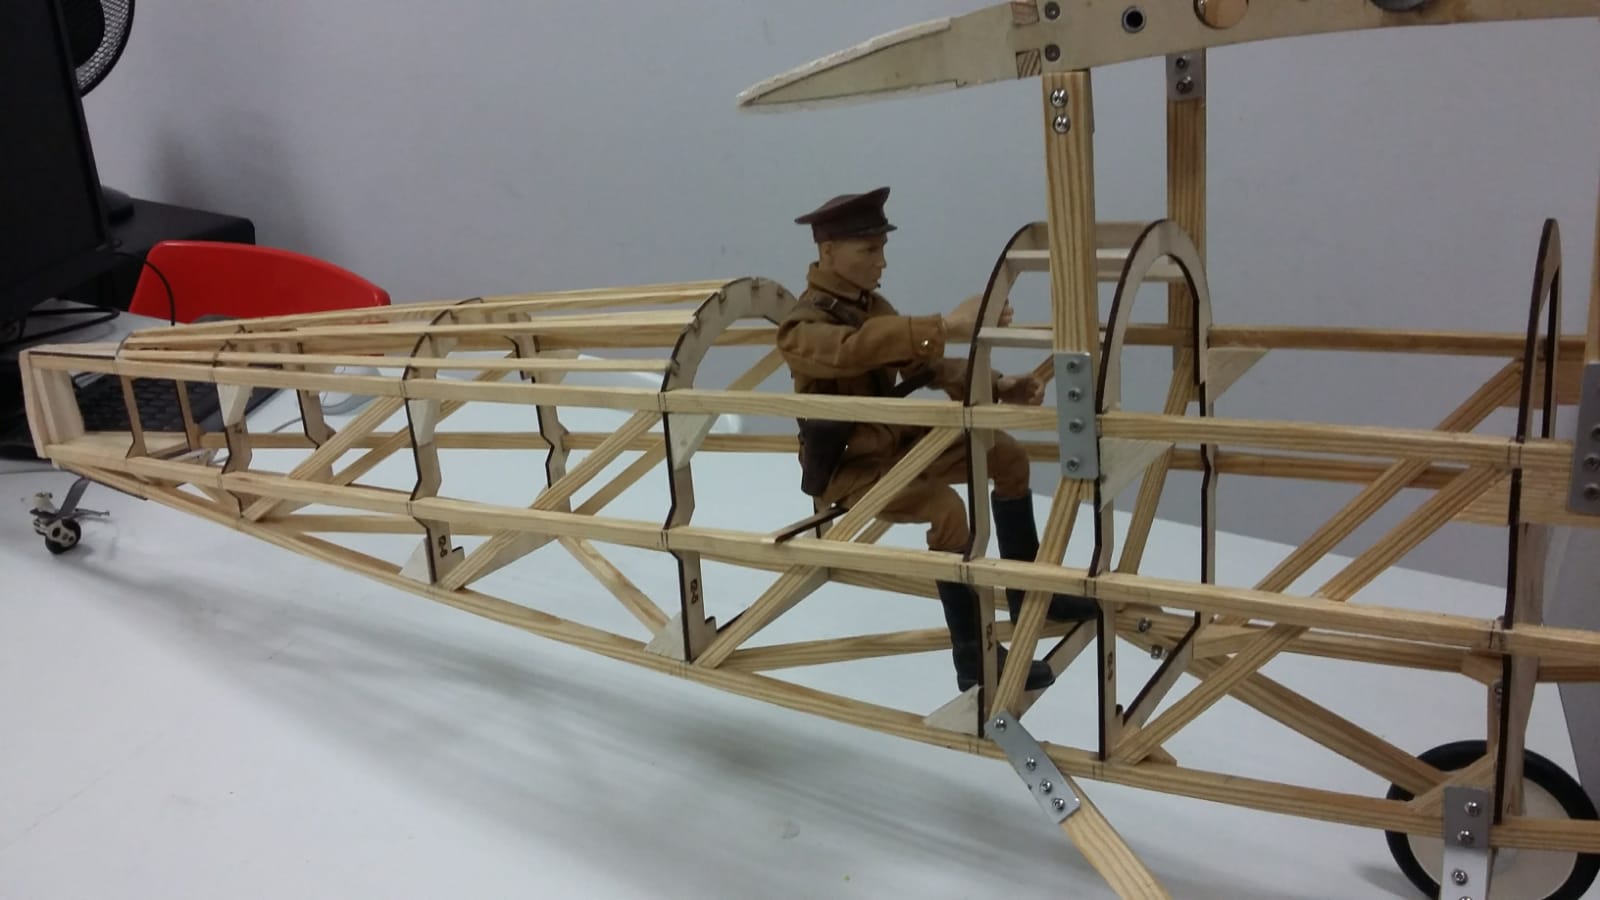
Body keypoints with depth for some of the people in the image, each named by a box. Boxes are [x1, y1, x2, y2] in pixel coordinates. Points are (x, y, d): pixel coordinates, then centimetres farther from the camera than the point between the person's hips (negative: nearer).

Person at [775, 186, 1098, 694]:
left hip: (894, 440, 9)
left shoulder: (870, 304, 5)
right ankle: (974, 662, -18)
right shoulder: (804, 327, -22)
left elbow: (924, 366, 3)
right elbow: (857, 349, -45)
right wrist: (946, 326, -56)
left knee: (1007, 455, 6)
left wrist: (997, 386, -13)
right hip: (846, 466, -9)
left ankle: (1030, 596, 17)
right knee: (947, 507, -31)